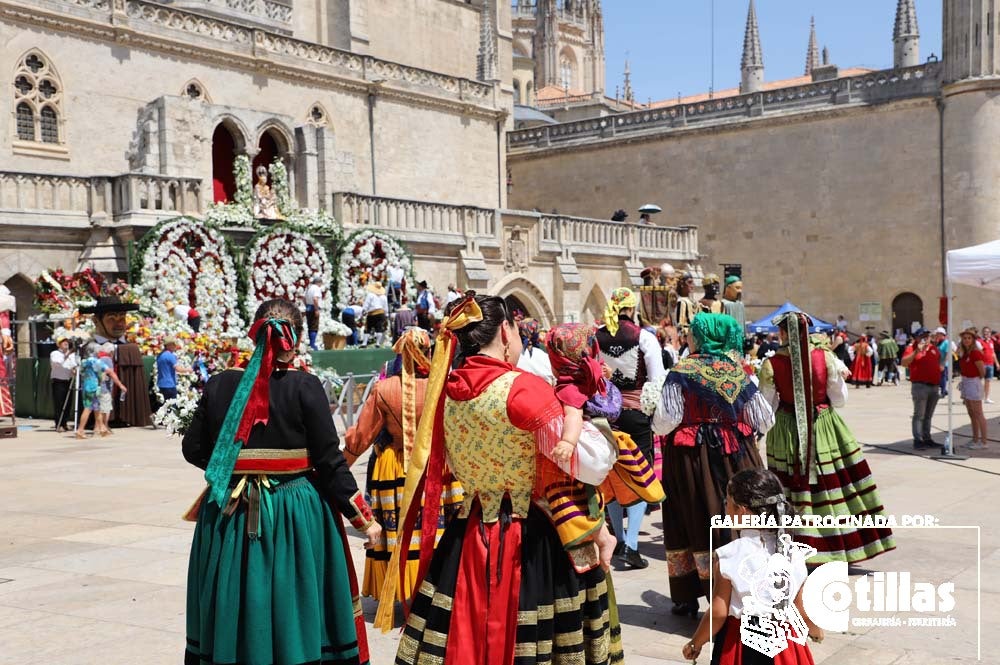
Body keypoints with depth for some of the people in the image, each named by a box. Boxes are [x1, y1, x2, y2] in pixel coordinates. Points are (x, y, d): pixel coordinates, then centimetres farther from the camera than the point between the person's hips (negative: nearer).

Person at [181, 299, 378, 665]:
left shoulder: (219, 384, -2)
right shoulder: (305, 386, -10)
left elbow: (193, 450, 4)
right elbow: (330, 462, -10)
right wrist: (364, 518, -1)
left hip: (228, 515, 3)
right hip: (295, 515, -3)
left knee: (232, 614, 16)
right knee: (295, 613, 10)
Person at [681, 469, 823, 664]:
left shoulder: (728, 557, -15)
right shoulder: (793, 553, -5)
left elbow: (718, 613, -12)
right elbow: (802, 608, 4)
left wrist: (695, 644, 3)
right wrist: (815, 630, 25)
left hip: (740, 646, -3)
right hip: (784, 646, 3)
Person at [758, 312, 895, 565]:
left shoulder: (771, 365, -11)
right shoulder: (826, 357, -9)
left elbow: (767, 407, -3)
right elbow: (839, 399, -1)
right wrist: (840, 375, 16)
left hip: (787, 432, -1)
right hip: (825, 428, 1)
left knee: (793, 490, 7)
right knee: (832, 485, 11)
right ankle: (843, 543, 20)